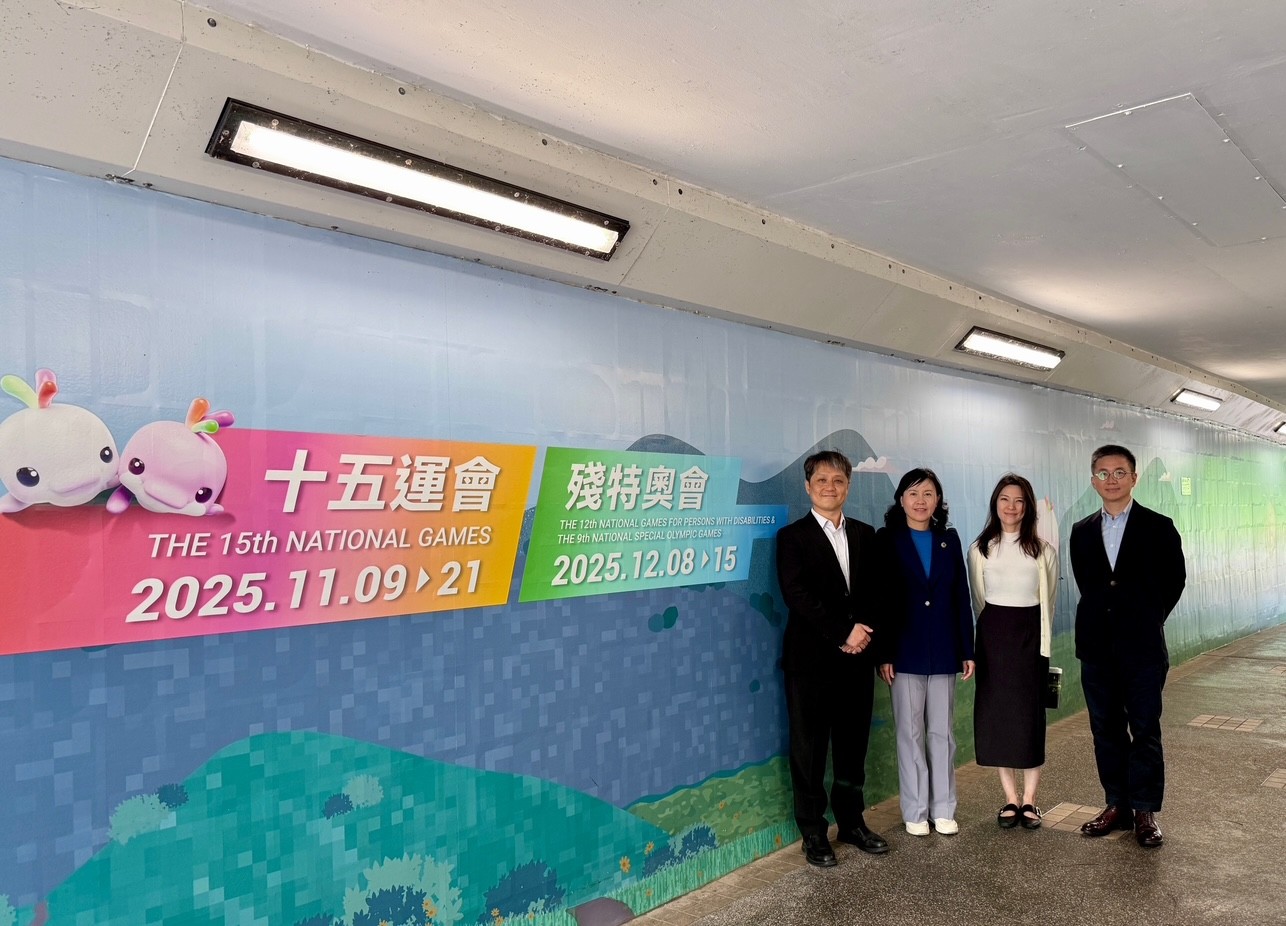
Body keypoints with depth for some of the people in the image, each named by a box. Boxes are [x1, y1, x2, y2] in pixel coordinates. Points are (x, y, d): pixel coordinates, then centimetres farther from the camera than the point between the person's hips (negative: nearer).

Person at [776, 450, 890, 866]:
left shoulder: (865, 535, 11)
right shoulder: (793, 536, -4)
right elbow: (796, 594, -13)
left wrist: (865, 631, -11)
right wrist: (843, 632, -17)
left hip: (856, 658, 4)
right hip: (810, 659, -4)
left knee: (853, 745, 13)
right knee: (809, 750, 5)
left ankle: (852, 823, 28)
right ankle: (813, 833, 17)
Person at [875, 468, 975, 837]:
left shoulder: (949, 539, 7)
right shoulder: (887, 539, -3)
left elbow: (961, 597, 7)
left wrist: (967, 650, 3)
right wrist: (883, 653, -11)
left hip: (944, 650, 3)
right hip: (905, 650, -3)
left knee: (942, 731, 10)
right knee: (910, 732, 5)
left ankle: (943, 809, 20)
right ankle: (915, 811, 16)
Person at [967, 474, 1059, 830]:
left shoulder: (1042, 550, -1)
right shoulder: (980, 549, 3)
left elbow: (1048, 599, 8)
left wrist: (1039, 633, 12)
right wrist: (991, 630, 12)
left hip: (1029, 635, -1)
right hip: (992, 636, 1)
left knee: (1030, 715, 1)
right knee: (995, 716, 3)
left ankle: (1029, 799, 14)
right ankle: (1010, 799, 15)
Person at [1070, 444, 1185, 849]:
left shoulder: (1158, 527, -2)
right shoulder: (1081, 532, 8)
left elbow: (1175, 579, 5)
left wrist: (1147, 620, 9)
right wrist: (1106, 617, 9)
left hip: (1143, 648, -3)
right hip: (1097, 647, 4)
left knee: (1145, 730, 3)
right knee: (1106, 729, 9)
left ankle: (1145, 811, 14)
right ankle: (1117, 804, 20)